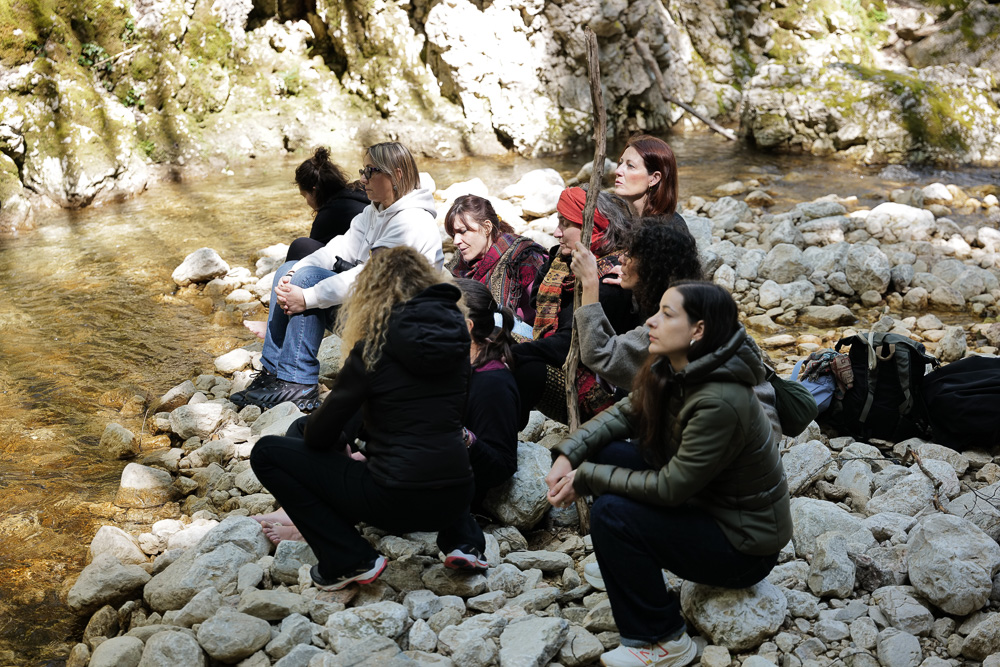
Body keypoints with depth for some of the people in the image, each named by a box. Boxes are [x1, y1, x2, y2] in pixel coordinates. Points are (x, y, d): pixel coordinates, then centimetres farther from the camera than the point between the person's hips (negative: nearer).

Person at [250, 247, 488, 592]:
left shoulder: (376, 347, -9)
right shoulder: (455, 333, 4)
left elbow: (320, 436, -3)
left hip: (396, 502, -5)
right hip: (457, 498, 6)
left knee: (267, 453, 7)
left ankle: (348, 560, 1)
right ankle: (463, 538, 16)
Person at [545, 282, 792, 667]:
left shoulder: (720, 402, -31)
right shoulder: (674, 372, -5)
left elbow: (669, 488, -27)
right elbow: (624, 413, 4)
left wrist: (585, 478, -19)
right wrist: (569, 454, -12)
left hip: (745, 545, -8)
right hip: (703, 502, 8)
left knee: (611, 513, -22)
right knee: (606, 453, -3)